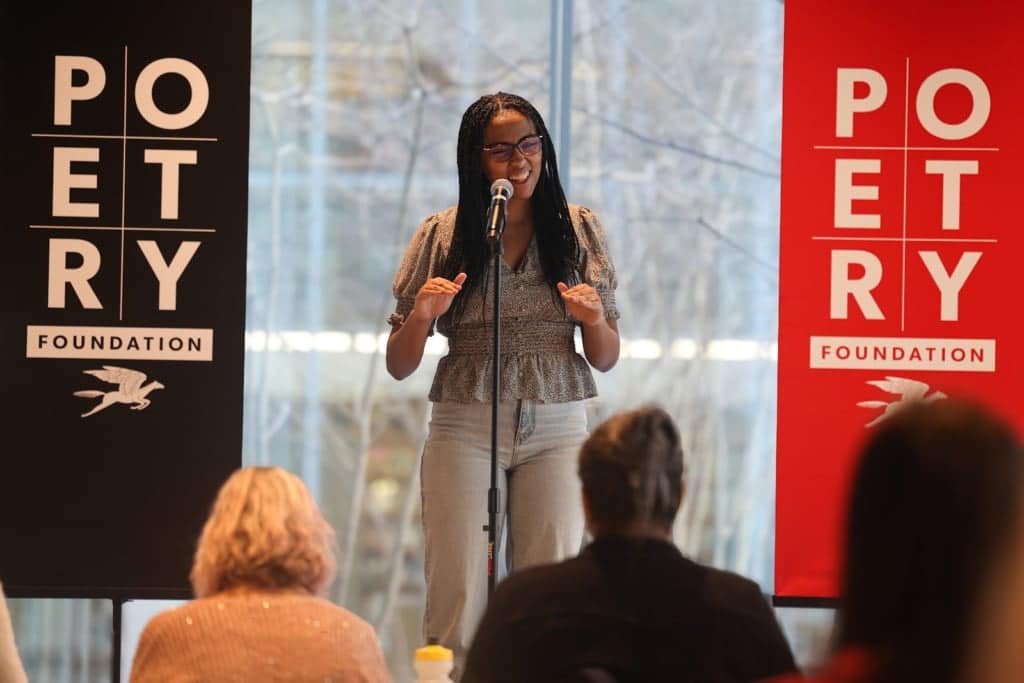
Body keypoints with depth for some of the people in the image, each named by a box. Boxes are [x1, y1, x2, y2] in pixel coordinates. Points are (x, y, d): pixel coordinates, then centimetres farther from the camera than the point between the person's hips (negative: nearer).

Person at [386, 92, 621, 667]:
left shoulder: (579, 229, 6)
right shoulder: (442, 235, 3)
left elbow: (606, 359, 10)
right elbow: (399, 367, 6)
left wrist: (594, 319, -11)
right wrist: (420, 315, -14)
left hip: (556, 429, 1)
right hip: (465, 429, -1)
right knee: (458, 596, -7)